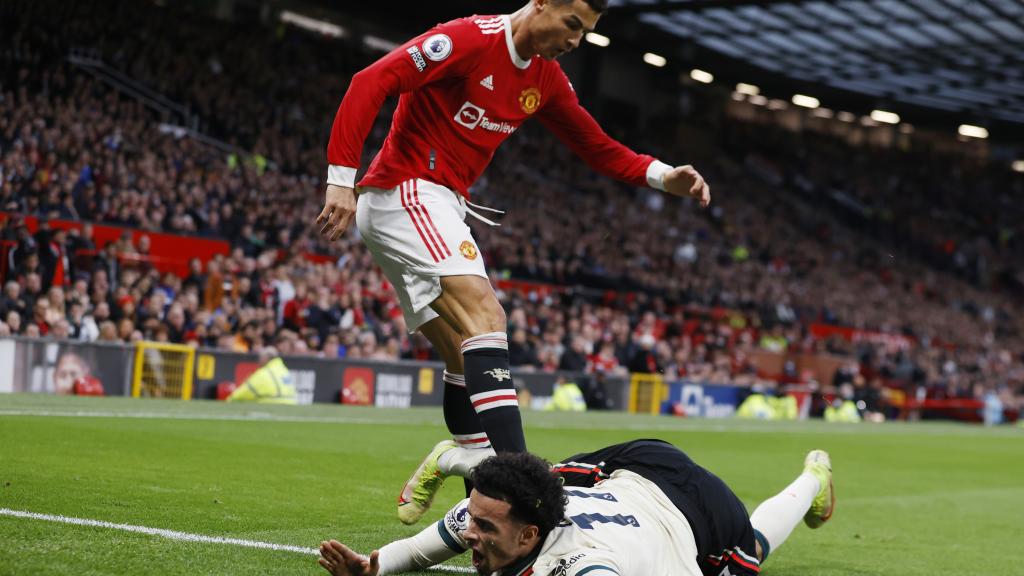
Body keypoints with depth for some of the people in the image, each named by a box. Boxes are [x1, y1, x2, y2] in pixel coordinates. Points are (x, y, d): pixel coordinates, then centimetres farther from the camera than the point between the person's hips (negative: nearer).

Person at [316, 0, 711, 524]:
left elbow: (597, 148, 18)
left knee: (467, 359, 8)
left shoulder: (546, 79, 12)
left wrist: (662, 176, 1)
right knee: (485, 317, -25)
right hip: (404, 192, -10)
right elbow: (370, 83, -20)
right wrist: (341, 180, -26)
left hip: (442, 209, 10)